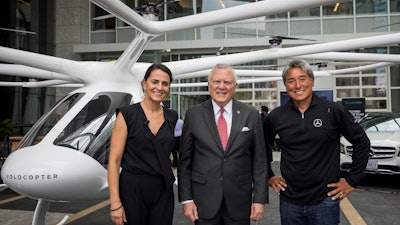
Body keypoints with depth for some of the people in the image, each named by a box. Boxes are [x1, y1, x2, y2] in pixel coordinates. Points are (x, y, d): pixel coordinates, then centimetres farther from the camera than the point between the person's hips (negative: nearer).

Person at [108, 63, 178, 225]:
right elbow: (114, 161, -10)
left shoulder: (172, 117, 4)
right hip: (133, 189, -4)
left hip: (163, 191, 4)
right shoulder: (127, 115, -8)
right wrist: (115, 203, -15)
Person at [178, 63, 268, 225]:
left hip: (240, 200, 1)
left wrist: (260, 198, -1)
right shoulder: (193, 115, -2)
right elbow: (185, 160, 1)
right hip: (204, 201, 0)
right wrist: (186, 198, -2)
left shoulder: (251, 114, -1)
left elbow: (259, 159, 1)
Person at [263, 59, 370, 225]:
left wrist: (352, 180, 0)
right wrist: (269, 176, 8)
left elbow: (362, 143, 0)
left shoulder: (333, 111, -7)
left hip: (325, 200, -2)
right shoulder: (276, 116, -1)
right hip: (289, 201, 2)